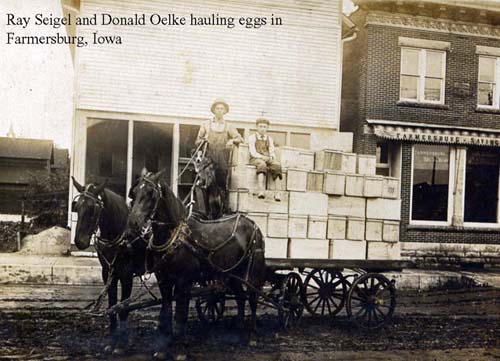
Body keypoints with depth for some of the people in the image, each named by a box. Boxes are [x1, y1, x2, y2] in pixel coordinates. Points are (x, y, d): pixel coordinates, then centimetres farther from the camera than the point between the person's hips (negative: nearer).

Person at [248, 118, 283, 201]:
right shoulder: (252, 137, 11)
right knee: (262, 164, -40)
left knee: (277, 165, -31)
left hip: (268, 160, 3)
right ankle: (261, 191, -55)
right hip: (255, 159, -3)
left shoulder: (269, 139, 22)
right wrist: (262, 157, -18)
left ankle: (278, 192, -42)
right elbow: (253, 152, -2)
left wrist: (272, 158, -11)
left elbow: (272, 152, 14)